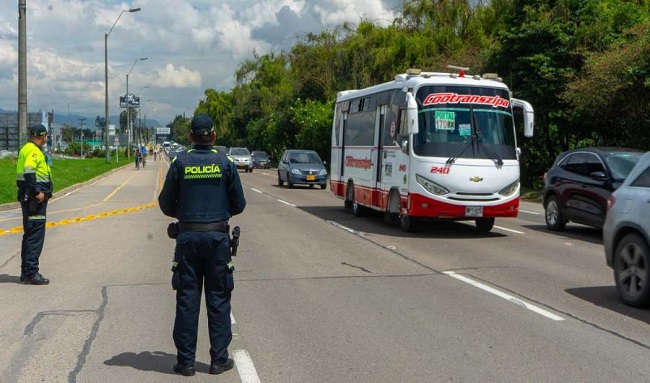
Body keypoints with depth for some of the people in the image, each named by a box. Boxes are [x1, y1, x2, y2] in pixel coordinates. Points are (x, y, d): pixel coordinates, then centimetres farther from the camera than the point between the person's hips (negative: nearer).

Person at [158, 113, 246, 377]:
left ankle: (186, 361, 10)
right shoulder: (225, 163, -1)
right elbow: (238, 204, 3)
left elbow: (166, 204, 2)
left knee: (187, 299, 6)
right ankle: (219, 359, 11)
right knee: (218, 299, 7)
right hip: (218, 237, 0)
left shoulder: (180, 162, -1)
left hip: (188, 237, 0)